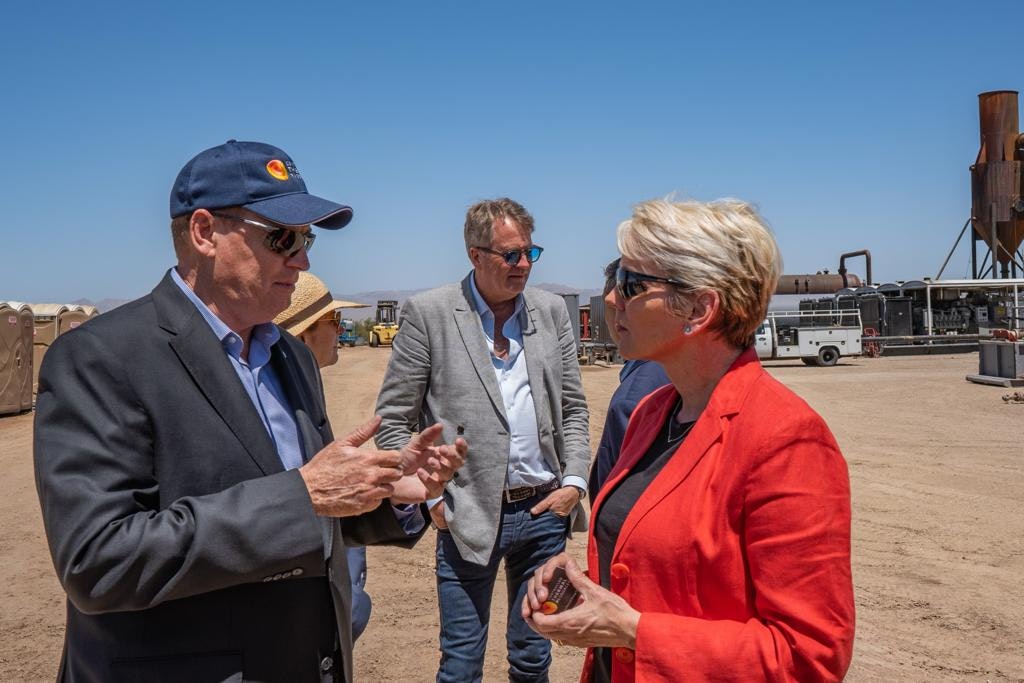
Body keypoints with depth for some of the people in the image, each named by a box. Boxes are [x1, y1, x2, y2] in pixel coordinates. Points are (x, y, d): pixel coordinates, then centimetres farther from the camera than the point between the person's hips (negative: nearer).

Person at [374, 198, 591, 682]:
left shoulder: (551, 310, 5)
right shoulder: (427, 313, -6)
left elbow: (573, 408, 12)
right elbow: (392, 420, -3)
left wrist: (575, 481, 1)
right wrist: (430, 496, -7)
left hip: (545, 509, 4)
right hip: (468, 516, -3)